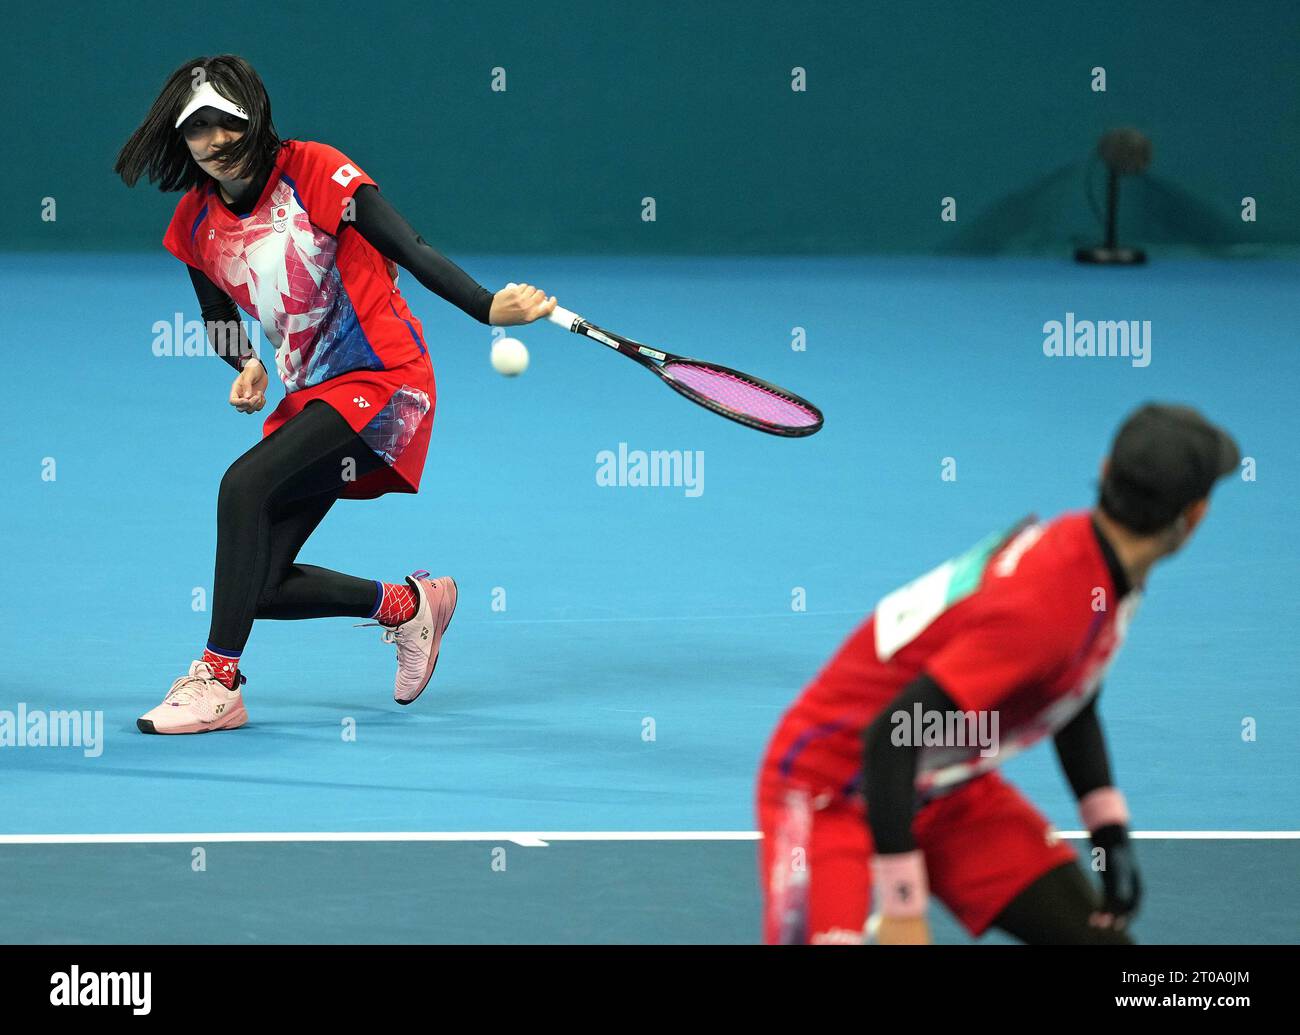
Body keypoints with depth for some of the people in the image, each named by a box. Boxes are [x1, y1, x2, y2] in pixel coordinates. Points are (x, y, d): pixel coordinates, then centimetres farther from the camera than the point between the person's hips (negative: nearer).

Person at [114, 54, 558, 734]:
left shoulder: (313, 170, -13)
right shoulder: (195, 221, 4)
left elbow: (410, 250, -20)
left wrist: (488, 308, -36)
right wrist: (245, 365, -4)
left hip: (383, 380, -7)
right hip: (308, 398, 7)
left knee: (244, 485, -28)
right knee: (258, 588, 1)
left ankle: (218, 678, -21)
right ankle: (407, 605, 24)